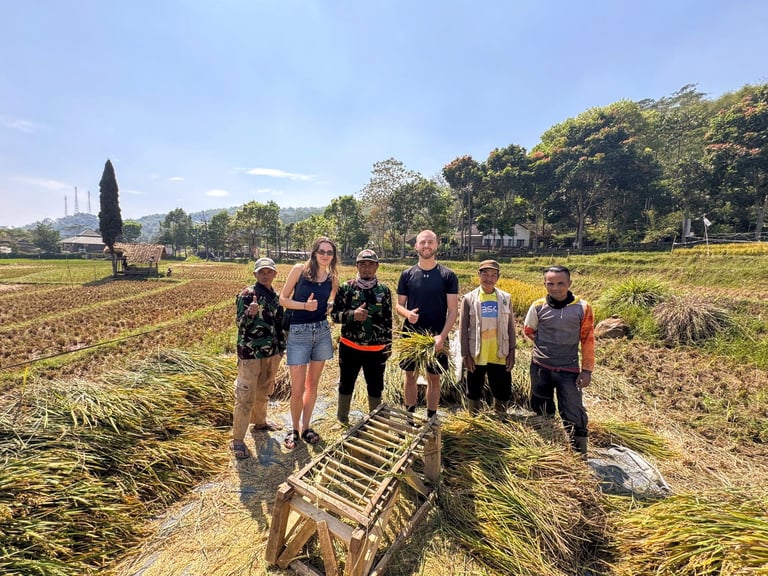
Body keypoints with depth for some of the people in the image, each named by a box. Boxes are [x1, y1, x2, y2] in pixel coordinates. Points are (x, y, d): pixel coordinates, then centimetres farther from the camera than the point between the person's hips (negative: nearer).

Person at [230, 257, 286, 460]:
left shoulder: (276, 296, 8)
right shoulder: (246, 295, -11)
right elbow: (241, 324, -15)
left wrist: (281, 347, 14)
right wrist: (250, 313, -35)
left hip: (271, 352, 6)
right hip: (250, 353, -6)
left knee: (264, 391, 22)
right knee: (245, 397, -1)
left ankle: (260, 422, 42)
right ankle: (237, 440, 12)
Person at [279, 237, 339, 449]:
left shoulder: (333, 278, 3)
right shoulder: (299, 269, -6)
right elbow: (283, 299, -5)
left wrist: (331, 307, -1)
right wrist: (305, 305, -17)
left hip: (322, 331, 4)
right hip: (298, 332, -3)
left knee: (312, 384, 14)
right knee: (297, 389, 0)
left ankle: (306, 427, 32)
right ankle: (294, 429, 25)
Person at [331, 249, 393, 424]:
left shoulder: (384, 290, 1)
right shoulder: (346, 288, -4)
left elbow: (388, 320, 6)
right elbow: (334, 314, -3)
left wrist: (388, 344, 5)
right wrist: (352, 314, -22)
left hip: (376, 349, 1)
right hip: (349, 347, -1)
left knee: (376, 388, 14)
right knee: (346, 385, 15)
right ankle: (342, 420, 36)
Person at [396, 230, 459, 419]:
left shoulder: (448, 275, -3)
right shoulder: (407, 274, 2)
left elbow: (453, 310, -5)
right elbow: (399, 305, 6)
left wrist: (442, 336, -17)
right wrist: (407, 313, -17)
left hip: (437, 337, -1)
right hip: (411, 335, 1)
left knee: (434, 379, 10)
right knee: (410, 376, 12)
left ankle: (431, 418, 28)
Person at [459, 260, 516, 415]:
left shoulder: (505, 298, 2)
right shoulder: (469, 299, -4)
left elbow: (510, 327, 5)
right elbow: (463, 329, -3)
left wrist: (512, 352, 1)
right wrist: (466, 355, -7)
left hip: (499, 356, 2)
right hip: (476, 357, -1)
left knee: (503, 393, 13)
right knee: (474, 393, 12)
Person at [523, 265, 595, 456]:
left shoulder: (582, 307, -8)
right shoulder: (538, 306, -6)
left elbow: (588, 340, -2)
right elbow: (528, 331, 11)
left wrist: (587, 369, -3)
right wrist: (545, 345, 8)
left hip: (569, 370, -2)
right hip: (540, 368, 2)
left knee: (574, 414, -3)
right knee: (541, 412, 17)